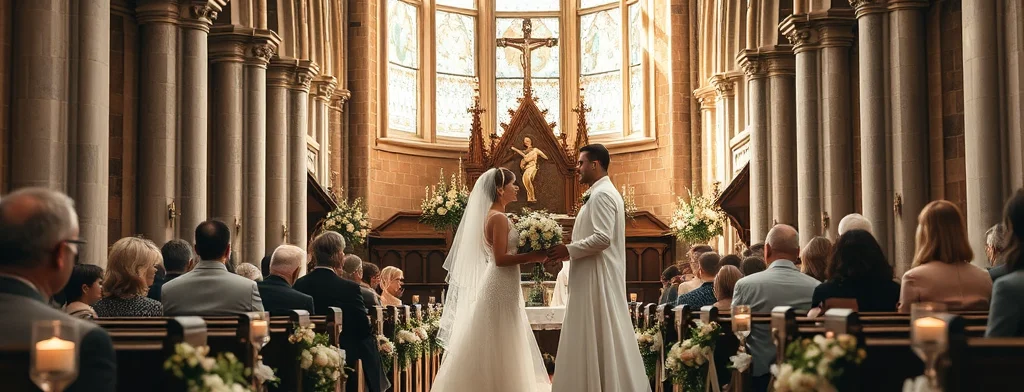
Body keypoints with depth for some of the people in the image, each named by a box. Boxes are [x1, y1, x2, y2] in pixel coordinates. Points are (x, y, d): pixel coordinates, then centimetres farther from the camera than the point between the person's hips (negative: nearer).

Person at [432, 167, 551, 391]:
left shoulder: (495, 216, 14)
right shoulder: (499, 218, -15)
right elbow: (500, 259, -21)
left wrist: (531, 255, 8)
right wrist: (533, 257, -17)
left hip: (503, 286, 10)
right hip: (501, 288, -10)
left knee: (499, 347, 14)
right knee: (499, 348, -5)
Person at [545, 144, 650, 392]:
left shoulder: (602, 194, -13)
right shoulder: (603, 193, 19)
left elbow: (603, 238, -23)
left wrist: (568, 250, -14)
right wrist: (569, 251, 13)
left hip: (598, 278, -10)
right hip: (597, 277, 10)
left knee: (597, 337, -7)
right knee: (604, 338, 10)